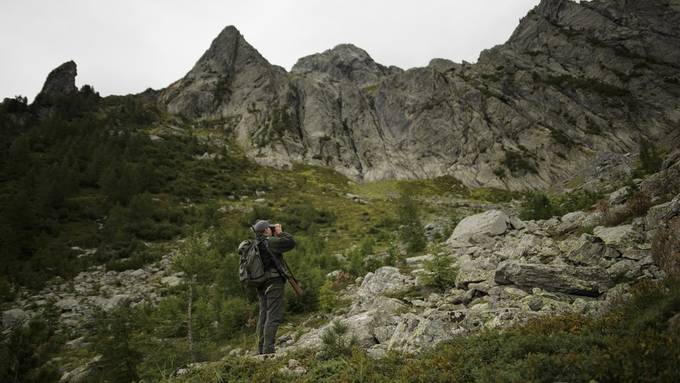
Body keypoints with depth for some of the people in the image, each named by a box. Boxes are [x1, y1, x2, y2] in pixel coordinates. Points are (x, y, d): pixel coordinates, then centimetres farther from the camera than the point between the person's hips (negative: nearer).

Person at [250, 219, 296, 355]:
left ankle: (261, 350, 17)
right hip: (274, 282, -9)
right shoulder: (270, 242, -13)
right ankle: (268, 350, -11)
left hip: (261, 284, 9)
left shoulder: (255, 245, 14)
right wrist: (280, 233, -1)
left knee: (263, 317, 13)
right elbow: (291, 243, -14)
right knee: (273, 317, -8)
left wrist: (275, 236, 19)